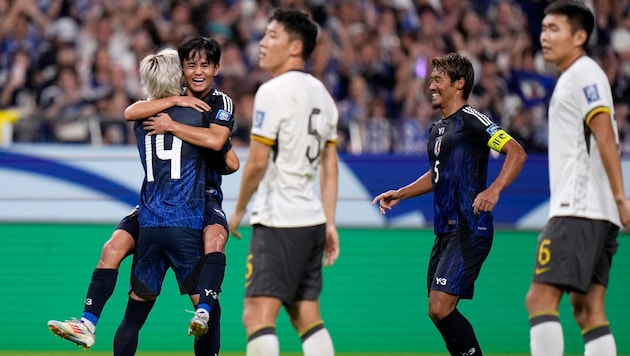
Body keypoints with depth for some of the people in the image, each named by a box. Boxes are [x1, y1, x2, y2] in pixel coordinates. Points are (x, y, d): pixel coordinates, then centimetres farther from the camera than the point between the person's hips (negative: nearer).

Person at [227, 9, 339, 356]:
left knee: (257, 315, -12)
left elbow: (257, 162, -13)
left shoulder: (273, 91, -11)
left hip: (278, 220, -9)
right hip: (312, 219, 9)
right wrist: (329, 223, 17)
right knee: (307, 318, 11)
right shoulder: (320, 93, 14)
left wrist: (238, 210, 1)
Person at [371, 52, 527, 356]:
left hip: (469, 232, -9)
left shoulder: (470, 120, -9)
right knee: (437, 311, 8)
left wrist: (494, 190, -30)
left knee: (440, 308, -17)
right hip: (445, 232, 9)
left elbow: (517, 152, -18)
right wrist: (399, 194, 27)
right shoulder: (437, 129, 18)